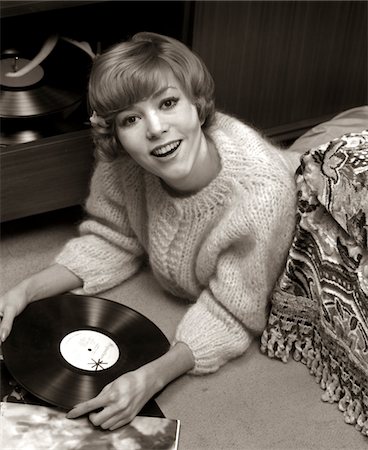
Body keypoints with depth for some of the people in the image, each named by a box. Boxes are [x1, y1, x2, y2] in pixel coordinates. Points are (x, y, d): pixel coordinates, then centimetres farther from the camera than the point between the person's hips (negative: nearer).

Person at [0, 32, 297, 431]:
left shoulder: (261, 191, -43)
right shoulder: (120, 163, -29)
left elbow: (228, 314, -31)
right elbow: (110, 242, -10)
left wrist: (152, 378, -46)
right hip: (177, 289, 4)